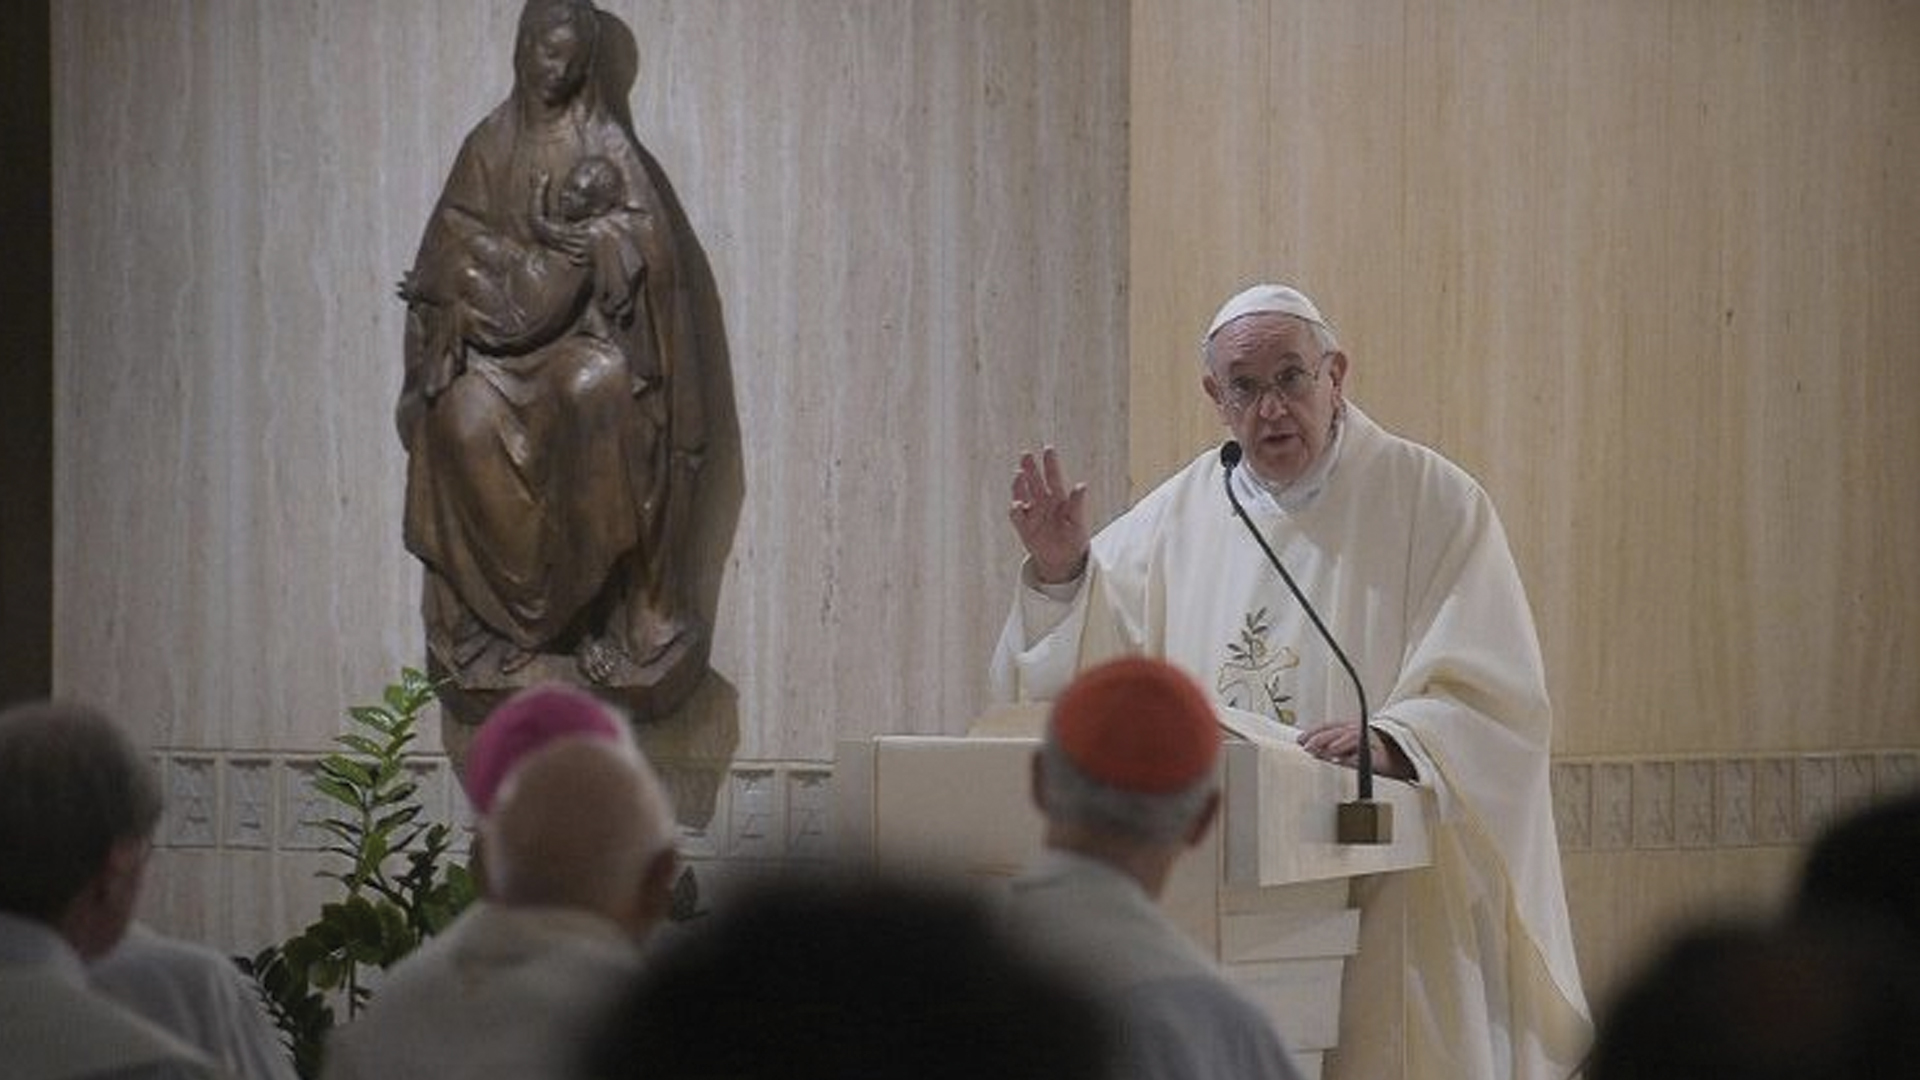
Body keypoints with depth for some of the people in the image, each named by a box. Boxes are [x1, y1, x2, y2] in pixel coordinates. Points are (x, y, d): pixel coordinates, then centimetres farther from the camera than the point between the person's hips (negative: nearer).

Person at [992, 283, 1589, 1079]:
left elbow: (1493, 699, -9)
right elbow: (1094, 669, 12)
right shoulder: (1181, 515, 11)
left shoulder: (1434, 504, -2)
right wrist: (1059, 572, -4)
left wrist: (1386, 743, -26)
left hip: (1386, 899, -3)